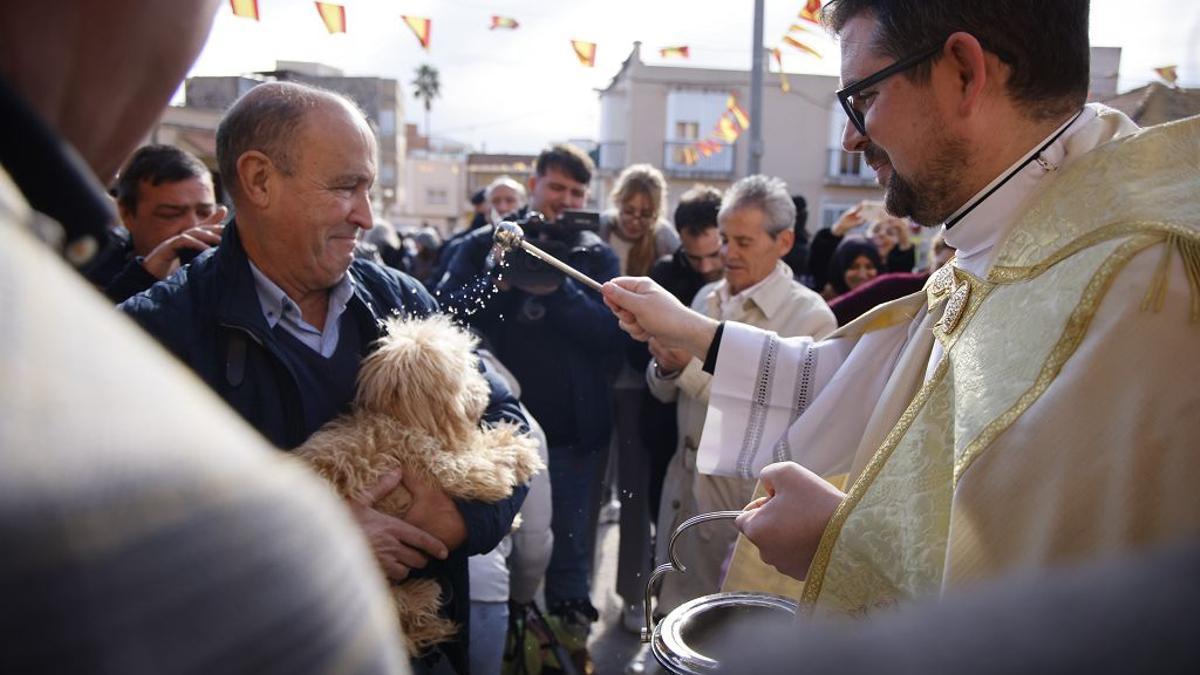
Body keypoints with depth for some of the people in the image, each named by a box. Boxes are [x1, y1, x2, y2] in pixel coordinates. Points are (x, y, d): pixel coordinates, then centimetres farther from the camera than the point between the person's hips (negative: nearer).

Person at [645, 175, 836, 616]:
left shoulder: (810, 317, -14)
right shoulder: (706, 298, 5)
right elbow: (664, 391, 12)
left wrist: (694, 365, -24)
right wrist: (667, 366, -11)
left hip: (749, 500, -5)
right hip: (686, 484, 6)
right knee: (676, 612, 20)